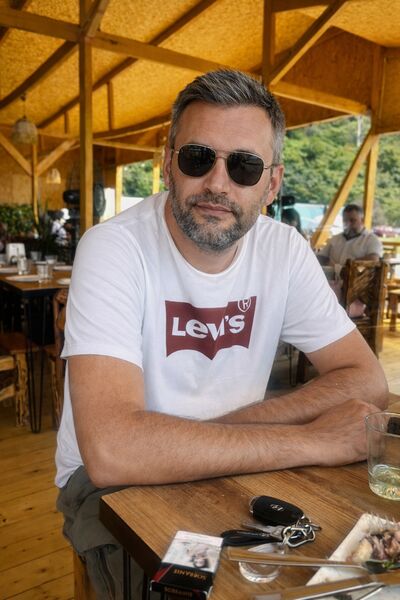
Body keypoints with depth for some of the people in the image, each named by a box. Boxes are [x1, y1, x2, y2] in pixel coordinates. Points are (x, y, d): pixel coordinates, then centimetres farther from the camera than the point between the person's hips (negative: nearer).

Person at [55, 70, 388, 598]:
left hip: (233, 471, 4)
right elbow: (110, 450, -33)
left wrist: (225, 426, -21)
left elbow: (367, 382, -7)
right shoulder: (113, 249, -22)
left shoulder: (285, 249, -7)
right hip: (114, 481, -3)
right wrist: (313, 440, -27)